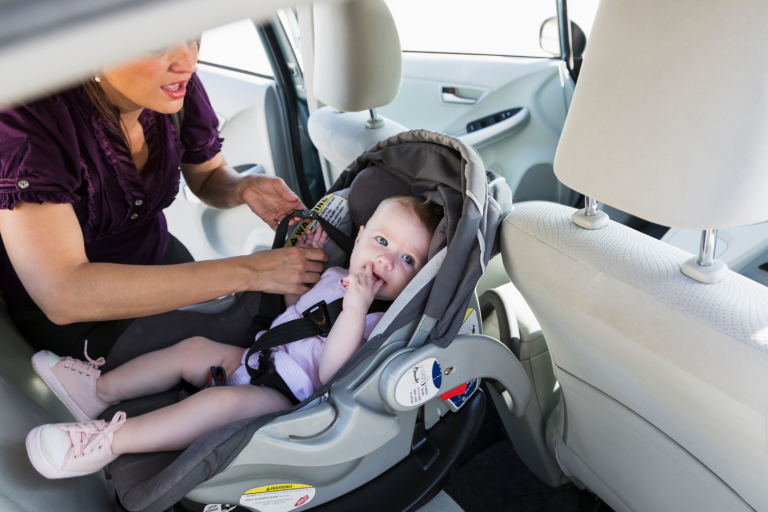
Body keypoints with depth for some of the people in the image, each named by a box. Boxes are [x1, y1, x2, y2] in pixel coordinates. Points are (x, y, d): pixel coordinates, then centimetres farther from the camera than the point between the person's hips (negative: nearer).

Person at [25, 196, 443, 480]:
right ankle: (100, 390, 16)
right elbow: (294, 304, 26)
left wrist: (355, 309, -37)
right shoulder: (335, 277, 8)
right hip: (259, 360, 9)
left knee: (220, 402, -30)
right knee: (194, 348, 9)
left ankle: (107, 441, -20)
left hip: (285, 401, -9)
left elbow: (331, 375, -28)